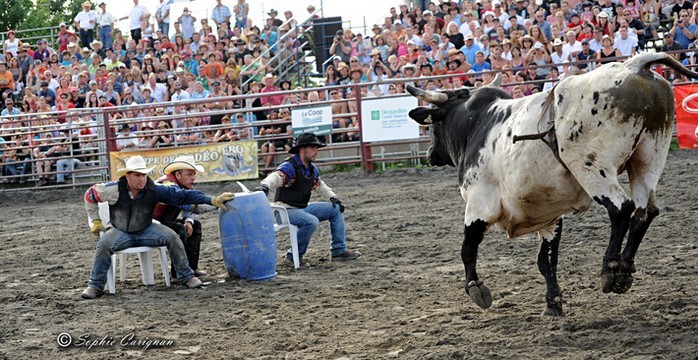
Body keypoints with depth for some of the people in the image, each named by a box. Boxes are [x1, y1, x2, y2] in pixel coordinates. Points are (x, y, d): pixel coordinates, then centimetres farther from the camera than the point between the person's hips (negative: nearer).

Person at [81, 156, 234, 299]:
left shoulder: (154, 190, -16)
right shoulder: (115, 190, -18)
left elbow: (183, 195, -18)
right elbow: (89, 195, -1)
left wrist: (213, 200, -23)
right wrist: (96, 221, 1)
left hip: (145, 230, 1)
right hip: (121, 232, -1)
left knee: (172, 236, -21)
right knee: (104, 244, -31)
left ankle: (186, 276, -8)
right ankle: (95, 286, -15)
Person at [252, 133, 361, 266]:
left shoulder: (312, 169, 8)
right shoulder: (290, 167, -20)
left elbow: (320, 185, 26)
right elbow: (275, 177, -39)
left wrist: (333, 197, 12)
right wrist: (265, 186, -61)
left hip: (304, 208, 9)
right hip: (287, 210, -9)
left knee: (336, 210, 8)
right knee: (311, 222, -35)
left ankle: (339, 250, 9)